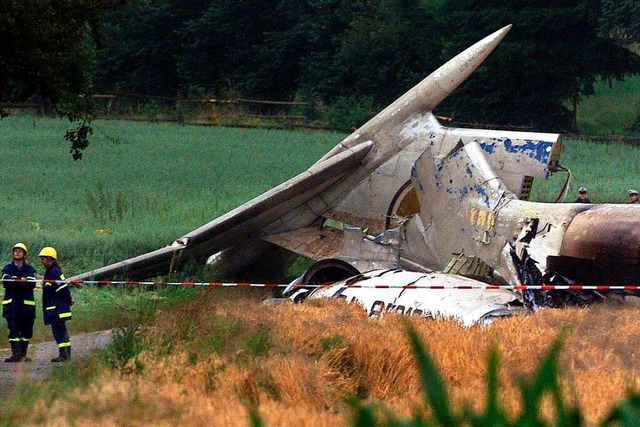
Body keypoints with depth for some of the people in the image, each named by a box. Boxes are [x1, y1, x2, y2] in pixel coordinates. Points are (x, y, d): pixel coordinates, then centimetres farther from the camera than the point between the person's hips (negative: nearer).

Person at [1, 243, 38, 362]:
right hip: (11, 303, -1)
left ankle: (23, 354, 13)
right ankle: (15, 353, -16)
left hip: (27, 303, 1)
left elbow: (32, 284, -7)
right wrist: (22, 282, -11)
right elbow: (5, 283, -6)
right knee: (13, 329, -11)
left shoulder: (30, 270, 10)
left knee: (26, 330, 4)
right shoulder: (7, 269, 11)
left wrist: (15, 283, -13)